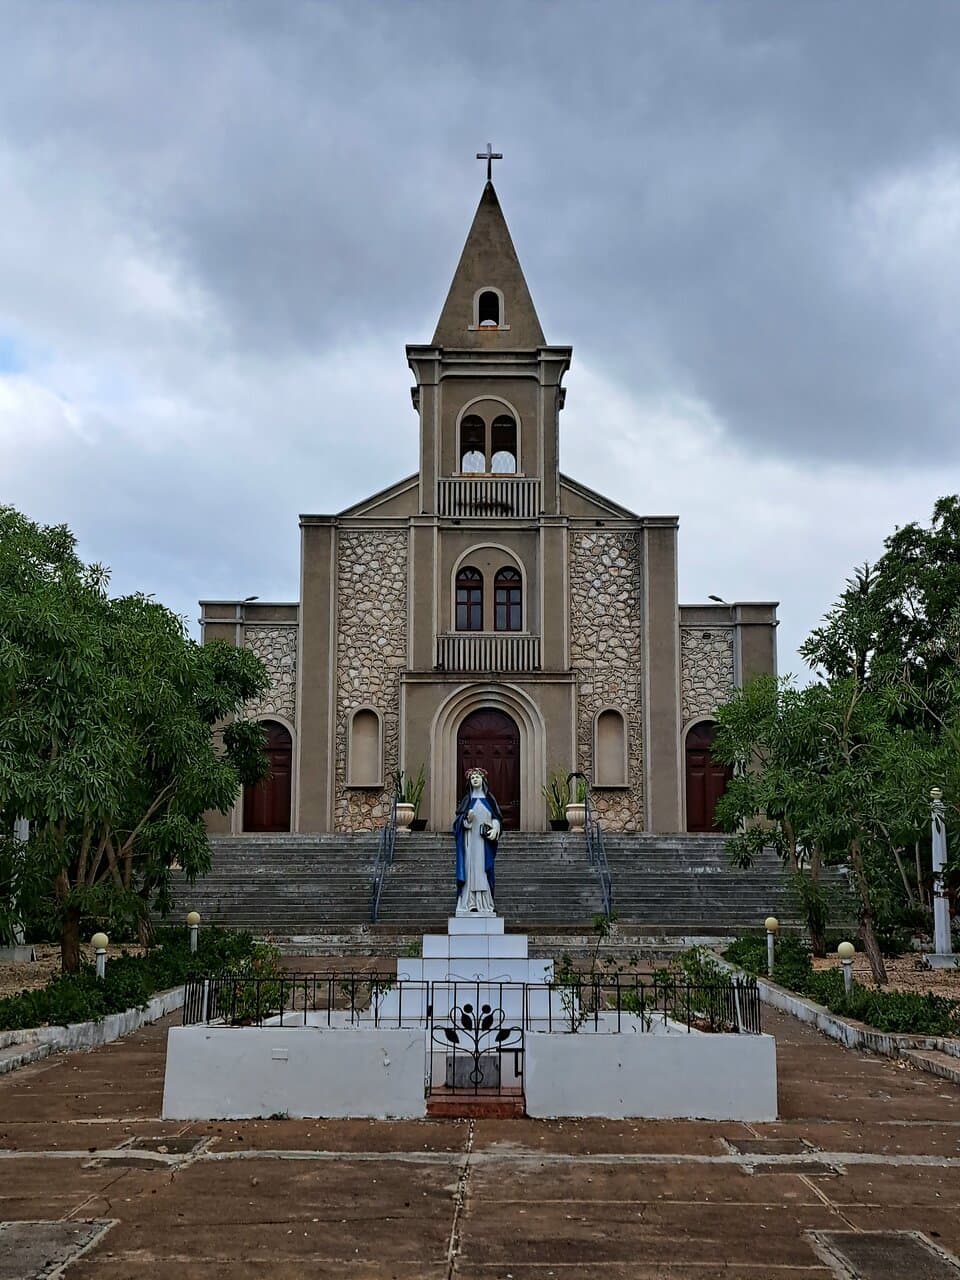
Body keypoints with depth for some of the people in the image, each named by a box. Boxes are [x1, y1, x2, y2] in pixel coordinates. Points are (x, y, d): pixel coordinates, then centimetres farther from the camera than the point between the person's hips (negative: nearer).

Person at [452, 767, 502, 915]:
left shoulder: (489, 798, 9)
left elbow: (497, 817, 8)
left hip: (485, 840, 1)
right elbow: (459, 819, 3)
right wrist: (468, 819, -18)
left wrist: (495, 829, -10)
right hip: (471, 840, -1)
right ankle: (471, 903, -7)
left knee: (485, 869, 0)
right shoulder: (467, 799, 6)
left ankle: (486, 902, 1)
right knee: (471, 868, -6)